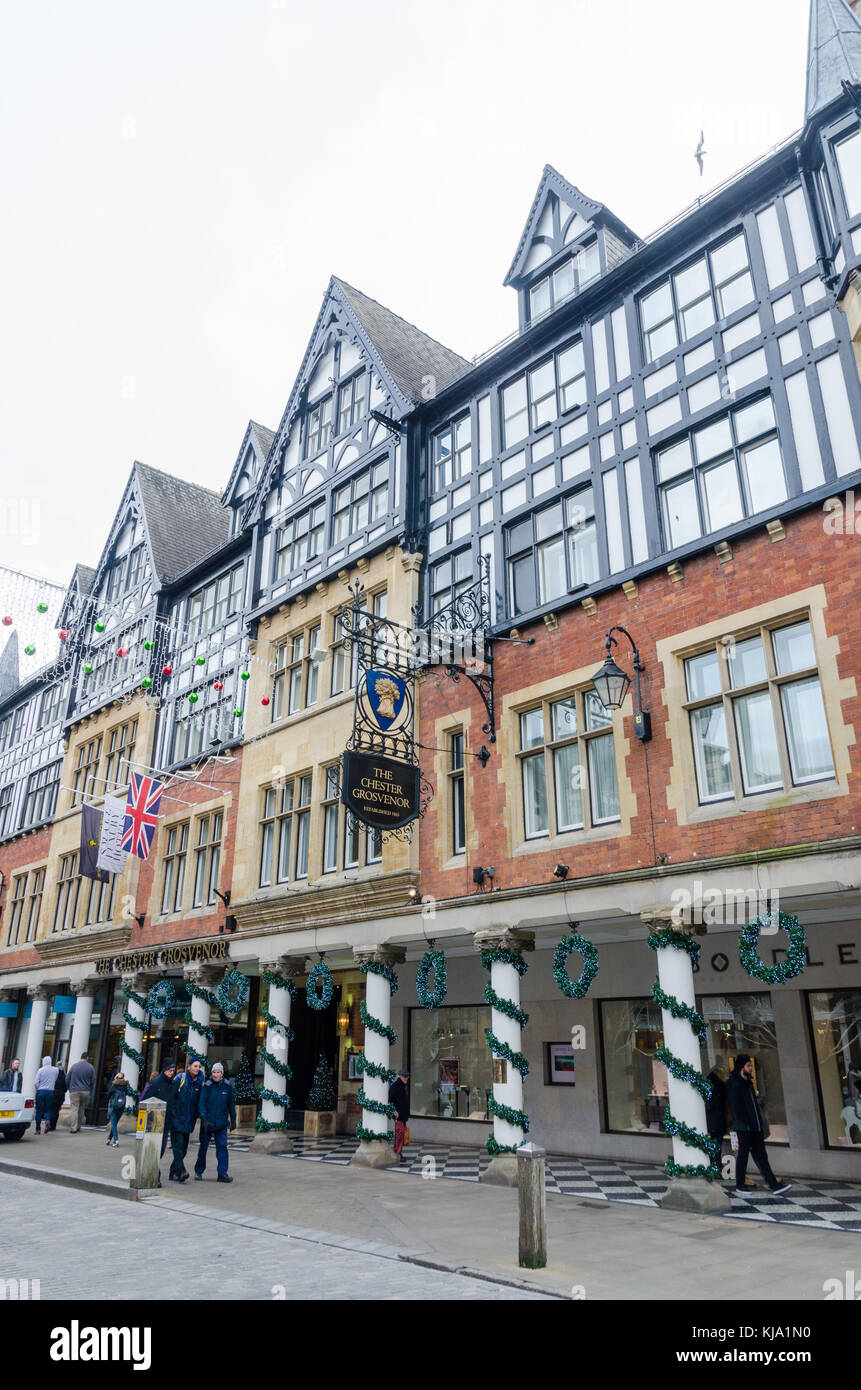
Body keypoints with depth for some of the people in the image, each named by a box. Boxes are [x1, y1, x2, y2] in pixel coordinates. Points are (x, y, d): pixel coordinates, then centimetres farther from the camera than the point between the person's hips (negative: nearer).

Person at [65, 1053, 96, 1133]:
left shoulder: (74, 1066, 2)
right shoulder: (90, 1067, 1)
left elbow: (67, 1079, 5)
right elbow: (93, 1081, 4)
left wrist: (70, 1089, 18)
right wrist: (89, 1090, 20)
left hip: (74, 1091, -1)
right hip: (85, 1091, 1)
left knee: (74, 1109, -3)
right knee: (81, 1110, 13)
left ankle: (73, 1128, -11)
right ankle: (78, 1127, 18)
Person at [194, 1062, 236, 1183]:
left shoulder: (227, 1086, 0)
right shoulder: (207, 1086, -7)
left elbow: (231, 1104, 10)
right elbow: (202, 1103, -11)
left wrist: (233, 1120, 11)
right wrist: (204, 1118, -22)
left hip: (221, 1123, 1)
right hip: (207, 1122, -1)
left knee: (222, 1147, -6)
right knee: (203, 1147, 9)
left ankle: (222, 1173, -1)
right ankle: (198, 1172, 26)